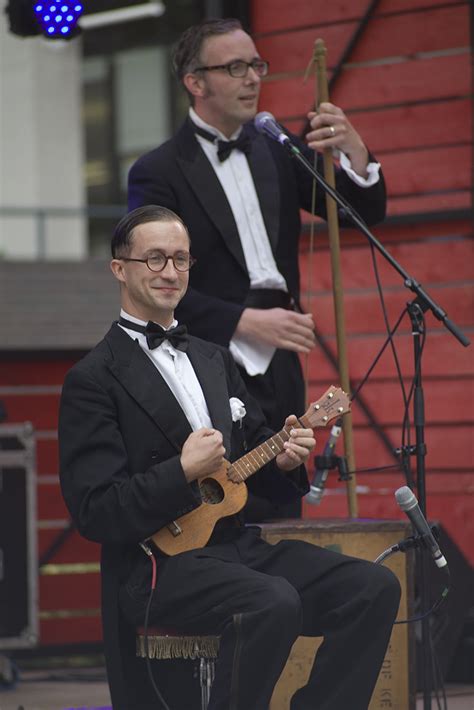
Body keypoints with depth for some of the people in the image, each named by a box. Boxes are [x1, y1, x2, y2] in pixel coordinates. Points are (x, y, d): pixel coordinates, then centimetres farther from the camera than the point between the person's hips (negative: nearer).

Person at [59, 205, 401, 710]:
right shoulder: (94, 379, -4)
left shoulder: (214, 359, 20)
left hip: (237, 546, 7)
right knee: (275, 603, -35)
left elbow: (254, 456, 23)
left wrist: (283, 460, 0)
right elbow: (94, 513, -11)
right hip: (156, 566, -7)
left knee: (374, 587, -13)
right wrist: (183, 472, -20)